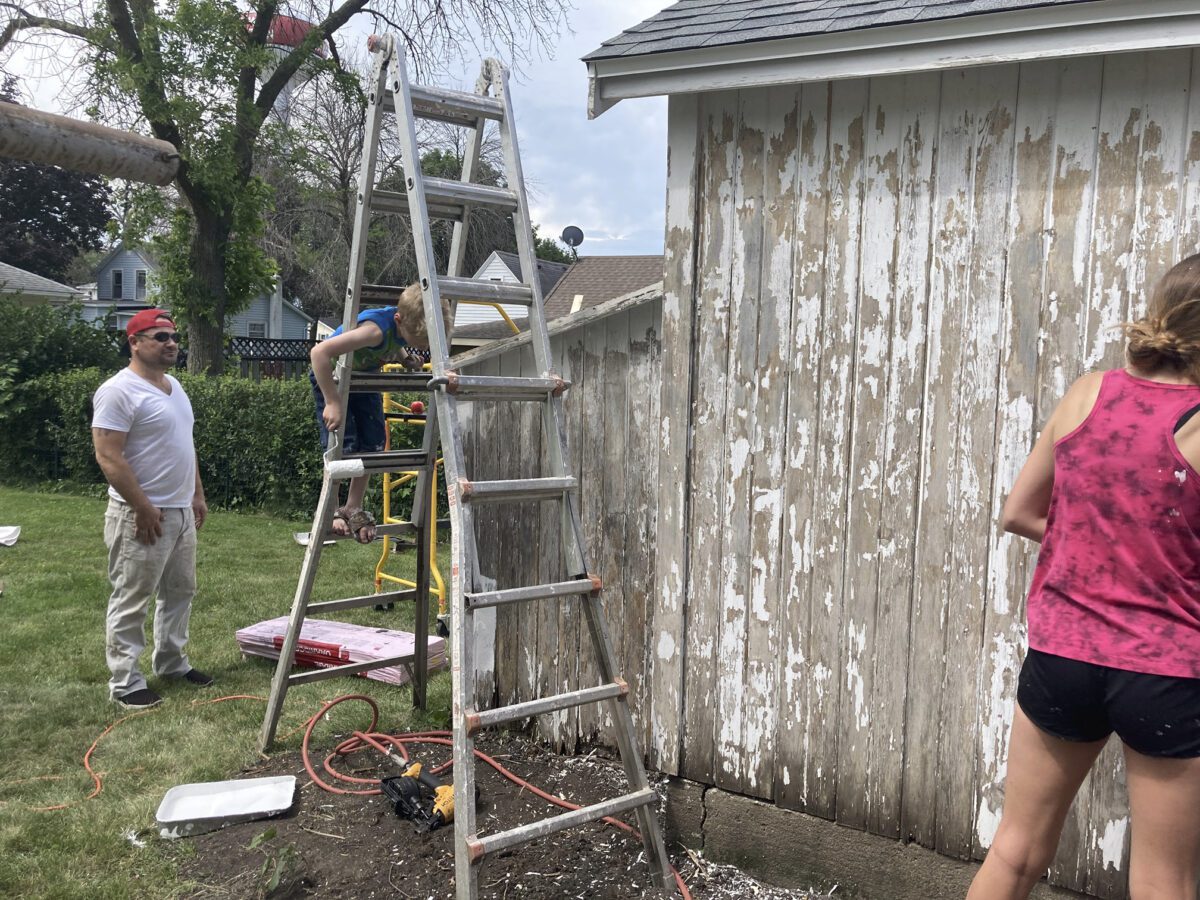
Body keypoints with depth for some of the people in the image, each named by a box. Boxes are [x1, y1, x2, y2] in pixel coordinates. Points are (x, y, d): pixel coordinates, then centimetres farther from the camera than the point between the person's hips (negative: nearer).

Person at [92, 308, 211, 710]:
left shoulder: (173, 386, 13)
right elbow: (107, 456, -21)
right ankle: (124, 682, 8)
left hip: (181, 512, 9)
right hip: (142, 515, -9)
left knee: (179, 592, 17)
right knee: (131, 601, 0)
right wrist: (143, 508, -22)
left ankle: (171, 662, 31)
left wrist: (197, 495, 18)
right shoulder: (119, 391, -16)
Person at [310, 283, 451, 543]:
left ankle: (353, 509, 14)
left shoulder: (409, 326, -20)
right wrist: (332, 402, -45)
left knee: (373, 443, 1)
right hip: (331, 377, -7)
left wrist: (406, 357, -8)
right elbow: (319, 352, -48)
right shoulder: (377, 328, -42)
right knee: (341, 445, -13)